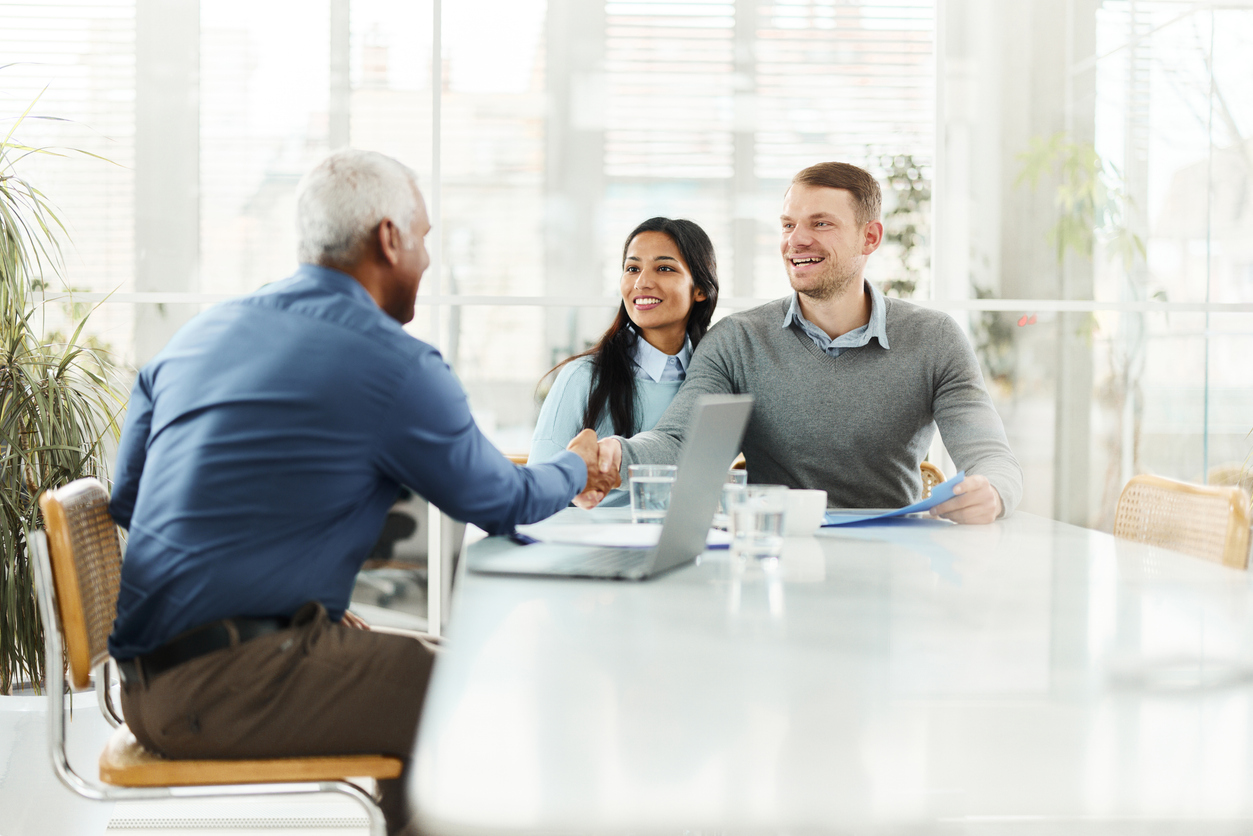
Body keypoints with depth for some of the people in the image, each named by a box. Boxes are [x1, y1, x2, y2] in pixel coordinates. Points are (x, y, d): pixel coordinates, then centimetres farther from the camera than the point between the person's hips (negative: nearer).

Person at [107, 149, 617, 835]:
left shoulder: (198, 334, 13)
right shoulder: (396, 366, -10)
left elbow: (126, 499, 21)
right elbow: (502, 503, 3)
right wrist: (577, 469, 26)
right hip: (221, 686, -9)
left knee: (430, 662, 18)